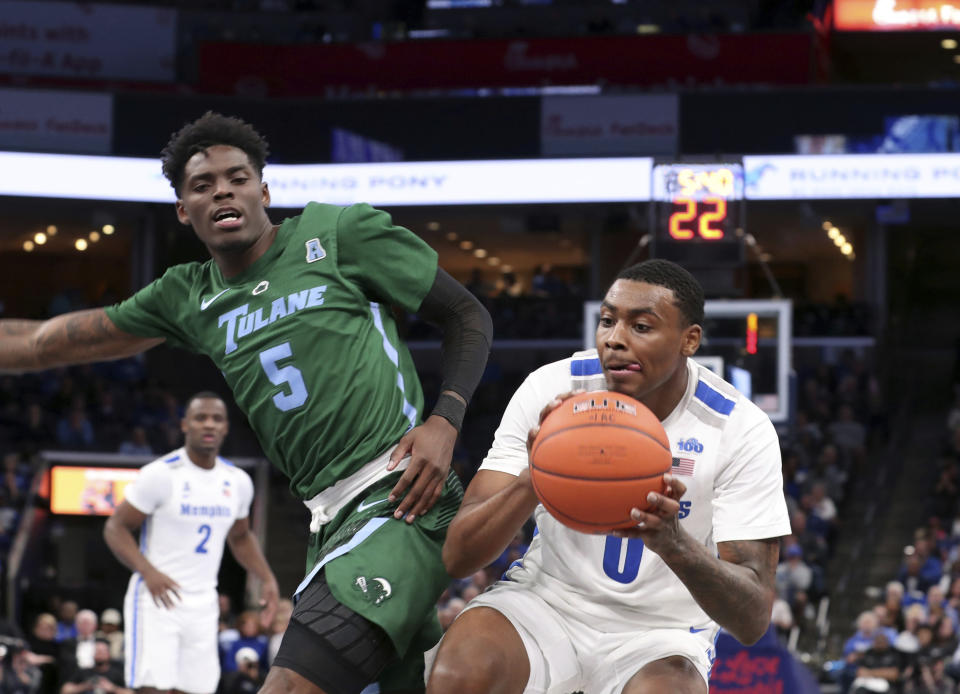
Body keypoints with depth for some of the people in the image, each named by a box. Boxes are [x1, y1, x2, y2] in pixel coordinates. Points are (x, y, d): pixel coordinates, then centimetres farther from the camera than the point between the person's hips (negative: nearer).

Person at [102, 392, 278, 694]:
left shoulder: (237, 481, 6)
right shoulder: (161, 474, -12)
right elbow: (115, 528, -9)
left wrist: (267, 578, 8)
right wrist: (148, 572, -24)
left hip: (203, 606, 6)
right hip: (157, 600, -6)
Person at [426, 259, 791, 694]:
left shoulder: (742, 431, -16)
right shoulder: (550, 390, -13)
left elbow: (754, 620, -21)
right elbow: (457, 557, -16)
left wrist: (673, 542, -42)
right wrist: (532, 479, -37)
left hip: (659, 630, -1)